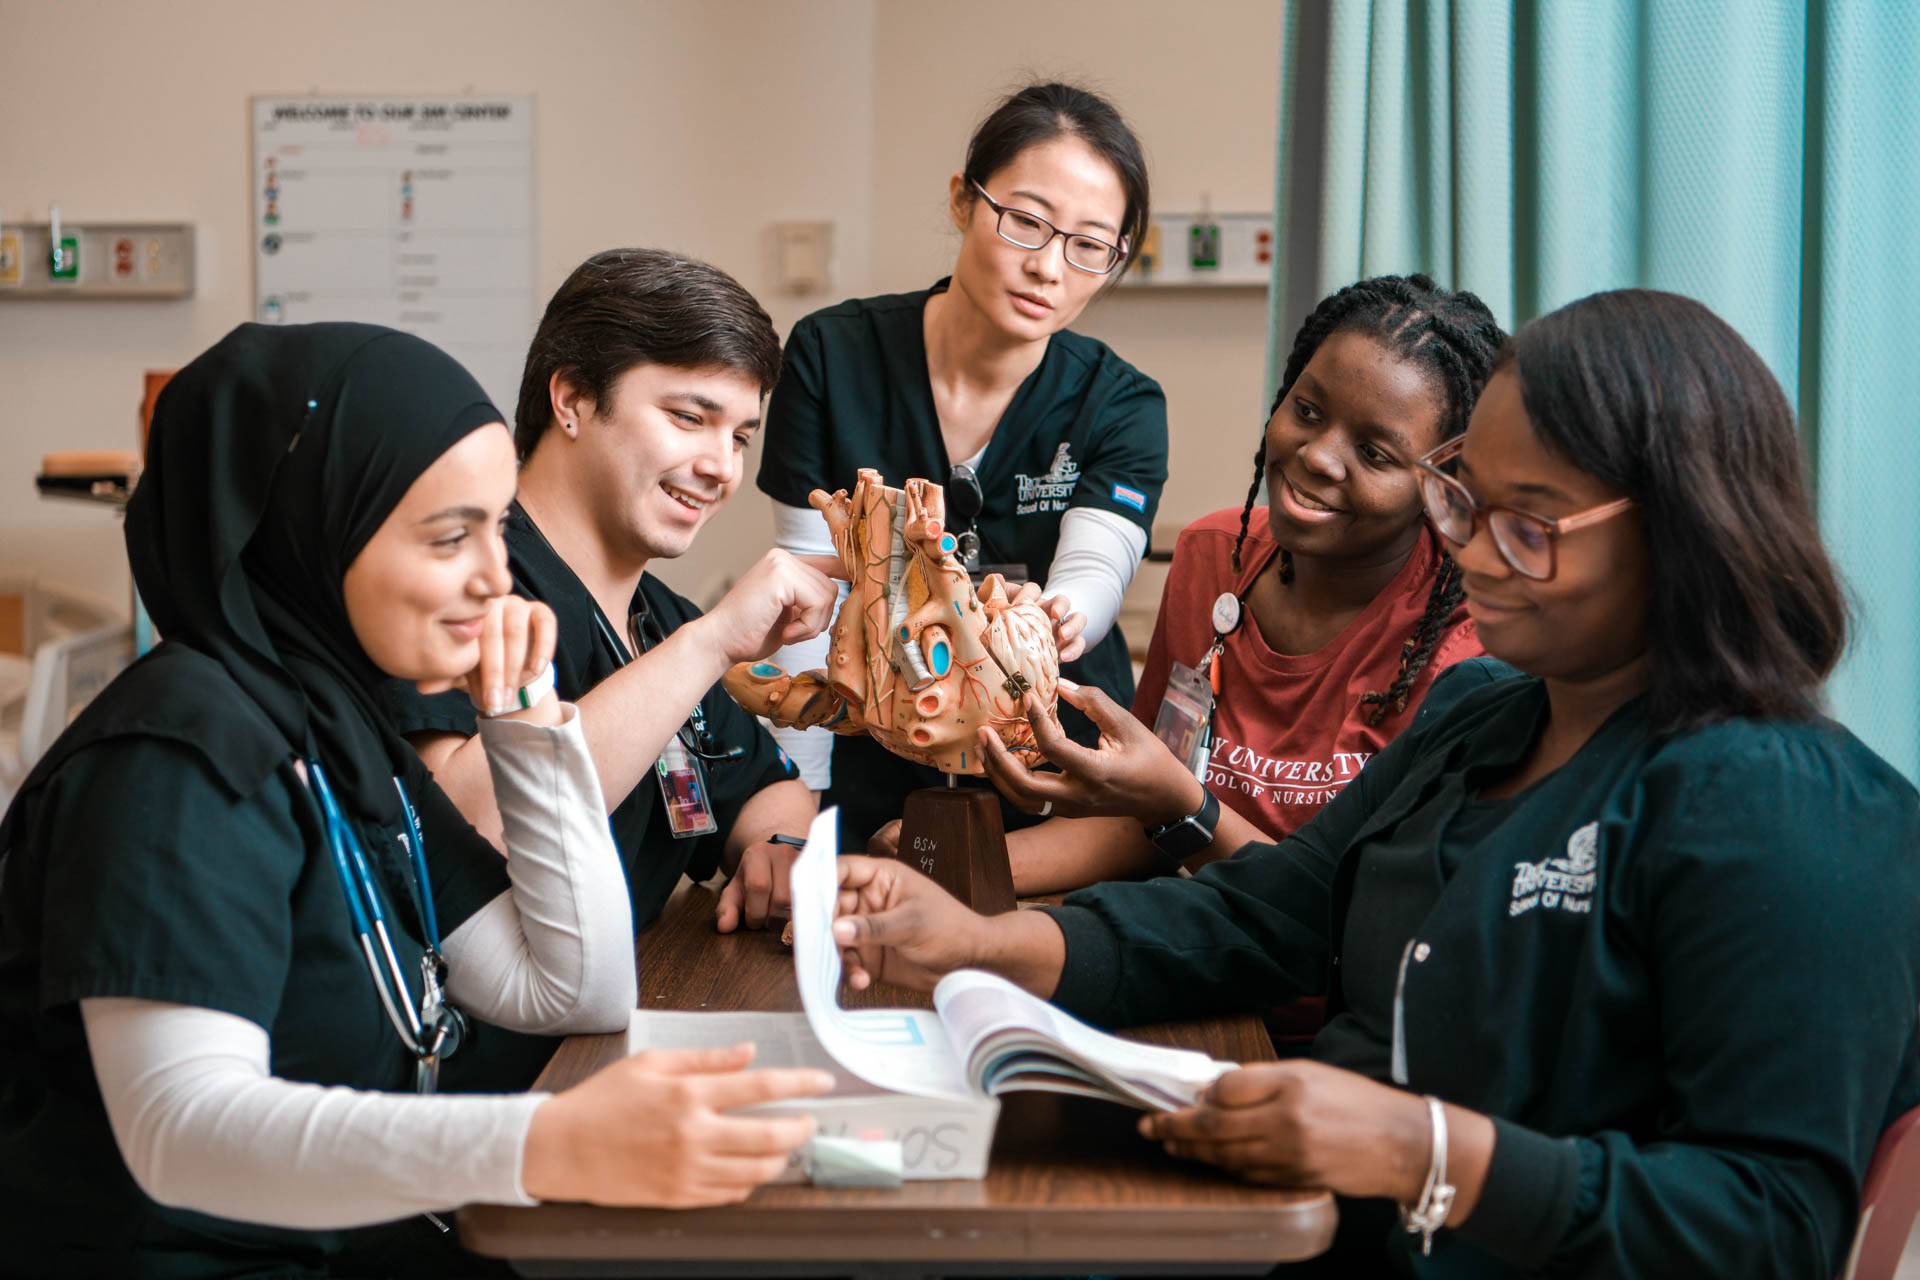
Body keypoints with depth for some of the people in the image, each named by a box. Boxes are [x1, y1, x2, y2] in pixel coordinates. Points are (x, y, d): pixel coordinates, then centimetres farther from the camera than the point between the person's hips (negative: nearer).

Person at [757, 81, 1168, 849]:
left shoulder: (1123, 406, -4)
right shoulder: (831, 358, -4)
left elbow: (1093, 576, -20)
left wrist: (1049, 624, -44)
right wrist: (799, 813, -7)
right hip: (871, 780, 0)